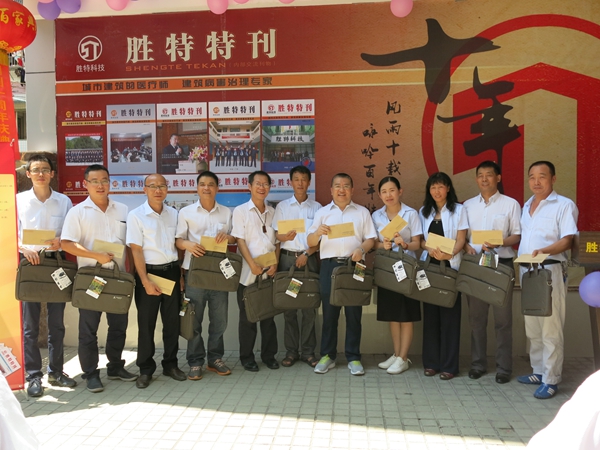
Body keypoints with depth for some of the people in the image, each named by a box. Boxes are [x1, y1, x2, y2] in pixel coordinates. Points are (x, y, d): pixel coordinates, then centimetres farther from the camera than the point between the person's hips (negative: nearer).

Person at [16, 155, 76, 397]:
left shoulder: (64, 201, 5)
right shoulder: (19, 200, 1)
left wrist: (61, 241, -14)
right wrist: (24, 248, -19)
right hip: (29, 262, -1)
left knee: (57, 322, 9)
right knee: (30, 324, 2)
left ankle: (56, 371, 22)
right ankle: (33, 376, 12)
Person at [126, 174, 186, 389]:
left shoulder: (173, 214, 6)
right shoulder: (136, 215, -6)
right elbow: (136, 250, -10)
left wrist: (181, 273, 6)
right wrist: (145, 281, -15)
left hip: (172, 272, 4)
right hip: (149, 272, -4)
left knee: (172, 320, 10)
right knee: (146, 323, 5)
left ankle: (170, 364, 25)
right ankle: (145, 369, 18)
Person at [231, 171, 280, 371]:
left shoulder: (272, 212, 11)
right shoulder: (240, 211, 0)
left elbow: (277, 241, 10)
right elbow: (240, 240, -7)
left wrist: (275, 263, -4)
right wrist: (253, 265, -16)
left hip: (269, 272, 3)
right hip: (248, 272, -3)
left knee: (269, 315, 9)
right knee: (247, 316, 5)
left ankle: (269, 355, 21)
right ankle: (247, 357, 17)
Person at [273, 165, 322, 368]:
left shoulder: (316, 207, 8)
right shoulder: (282, 206, 9)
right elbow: (275, 235, 8)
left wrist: (307, 254, -9)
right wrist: (285, 237, -14)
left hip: (310, 258, 0)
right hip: (288, 258, 1)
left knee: (309, 306, -1)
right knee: (289, 306, 2)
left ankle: (308, 351, 9)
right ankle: (291, 351, 11)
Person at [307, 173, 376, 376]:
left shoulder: (362, 212, 11)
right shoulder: (322, 212, 12)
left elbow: (371, 238, 6)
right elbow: (311, 242, 8)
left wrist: (361, 249, -15)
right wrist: (318, 232, -14)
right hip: (329, 265, 1)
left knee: (354, 312, 2)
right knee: (329, 312, 4)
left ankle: (353, 357, 12)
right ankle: (327, 355, 15)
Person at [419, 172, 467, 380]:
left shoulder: (458, 209, 4)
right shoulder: (424, 211, 15)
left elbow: (460, 240, -4)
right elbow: (420, 239, 11)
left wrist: (448, 254, -23)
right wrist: (429, 249, -12)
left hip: (450, 266, -3)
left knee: (449, 315, -2)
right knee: (430, 314, 4)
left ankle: (449, 365, 4)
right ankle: (431, 362, 12)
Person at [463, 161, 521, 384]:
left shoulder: (510, 204, 2)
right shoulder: (468, 205, 11)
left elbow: (517, 236, -1)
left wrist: (499, 243, -20)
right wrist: (467, 246, -10)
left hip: (501, 264, -3)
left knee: (502, 319, 1)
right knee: (476, 318, 7)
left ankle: (504, 367, 11)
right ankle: (478, 363, 18)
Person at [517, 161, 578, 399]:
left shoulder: (564, 205, -7)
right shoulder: (527, 205, 16)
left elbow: (568, 241, -15)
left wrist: (544, 251, -32)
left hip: (550, 270, -7)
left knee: (550, 328, -3)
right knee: (532, 327, 14)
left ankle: (551, 379, 5)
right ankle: (539, 371, 26)